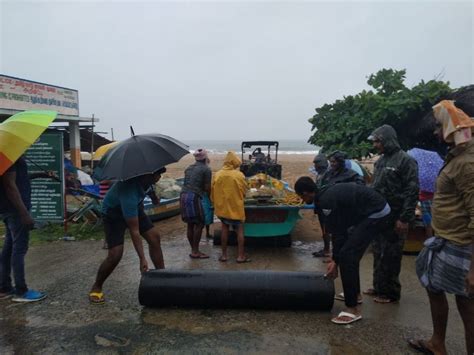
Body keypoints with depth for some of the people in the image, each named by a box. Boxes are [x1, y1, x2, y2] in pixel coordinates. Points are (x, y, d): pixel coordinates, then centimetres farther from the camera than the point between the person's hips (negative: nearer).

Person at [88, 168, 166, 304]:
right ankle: (96, 288, 9)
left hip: (134, 208, 7)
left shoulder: (146, 179, -23)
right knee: (115, 254, -16)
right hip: (113, 213, -7)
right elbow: (134, 231, -36)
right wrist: (142, 259, -32)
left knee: (154, 237, -4)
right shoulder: (129, 192, -41)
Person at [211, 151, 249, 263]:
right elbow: (244, 191, -3)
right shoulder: (239, 175, -12)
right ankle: (241, 255, 11)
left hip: (222, 207, 3)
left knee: (225, 228, 18)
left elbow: (212, 192, 2)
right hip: (236, 207, -3)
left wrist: (215, 203, 17)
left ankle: (224, 254, 19)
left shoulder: (217, 175, -4)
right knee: (240, 229, 10)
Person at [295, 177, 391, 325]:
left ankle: (353, 309, -5)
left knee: (347, 255, -11)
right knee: (350, 252, 21)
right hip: (378, 209, 11)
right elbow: (341, 228, 19)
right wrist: (336, 258, 22)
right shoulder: (328, 192, 13)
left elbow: (338, 232, -12)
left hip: (375, 214, -11)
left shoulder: (326, 200, -17)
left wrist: (335, 261, -1)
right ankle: (354, 294, 34)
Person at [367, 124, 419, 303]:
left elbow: (412, 192, -16)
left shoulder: (405, 160, -12)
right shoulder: (381, 160, 13)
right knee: (378, 253, 14)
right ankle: (379, 287, 27)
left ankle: (391, 292, 14)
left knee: (390, 255, 0)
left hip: (394, 218, -8)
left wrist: (404, 218, -19)